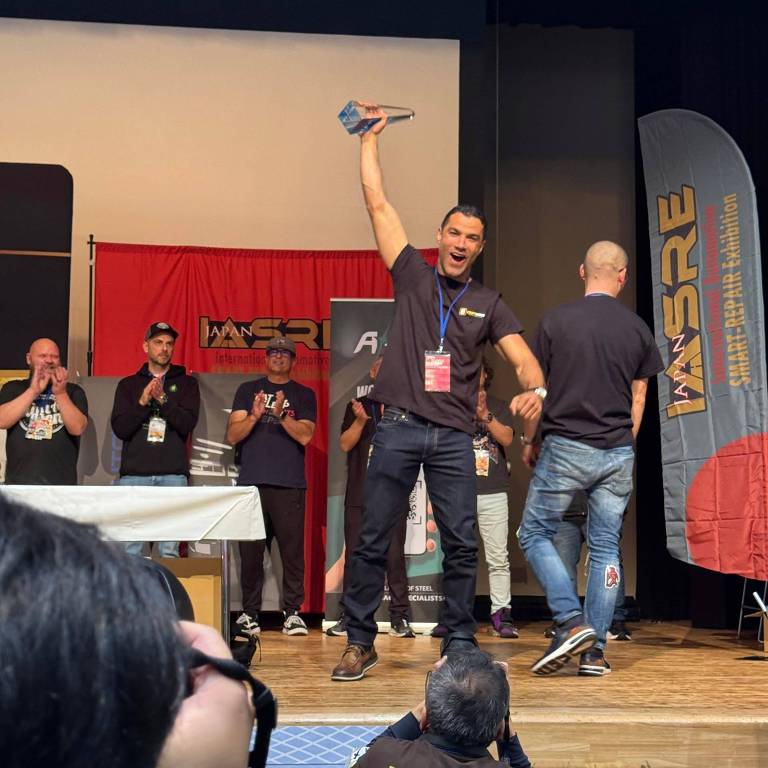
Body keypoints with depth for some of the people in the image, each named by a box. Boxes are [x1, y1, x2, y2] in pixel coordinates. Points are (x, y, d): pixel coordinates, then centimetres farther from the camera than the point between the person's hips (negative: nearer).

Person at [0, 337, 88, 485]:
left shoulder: (73, 391, 9)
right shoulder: (13, 389, 12)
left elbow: (77, 428, -6)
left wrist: (61, 393, -18)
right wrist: (33, 391, -11)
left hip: (61, 485, -1)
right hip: (19, 483, 1)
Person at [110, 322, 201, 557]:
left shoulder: (186, 383, 14)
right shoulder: (128, 384, 15)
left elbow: (188, 424, -1)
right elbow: (120, 429, 4)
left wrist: (163, 400, -14)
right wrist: (142, 403, -10)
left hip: (173, 473, 0)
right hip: (134, 472, 1)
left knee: (170, 550, -4)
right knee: (130, 548, -3)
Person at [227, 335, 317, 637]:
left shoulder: (304, 395, 13)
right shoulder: (248, 390, 16)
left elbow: (305, 435, -1)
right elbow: (232, 436, 8)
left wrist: (281, 414, -16)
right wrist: (254, 415, -10)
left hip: (289, 484, -1)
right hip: (251, 482, 1)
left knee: (292, 549, -5)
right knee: (250, 551, 1)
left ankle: (292, 613, 0)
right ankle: (249, 613, 9)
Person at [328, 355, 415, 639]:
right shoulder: (357, 405, 13)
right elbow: (345, 444, 5)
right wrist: (360, 421, -11)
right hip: (359, 494, 1)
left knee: (394, 556, -4)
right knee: (354, 556, 2)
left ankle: (399, 618, -1)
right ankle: (348, 616, 8)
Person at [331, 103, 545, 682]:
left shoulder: (488, 304, 12)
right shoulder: (414, 277, 9)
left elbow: (523, 357, 1)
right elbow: (378, 203, 8)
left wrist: (535, 390, -22)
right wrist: (371, 137, 12)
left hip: (454, 438, 1)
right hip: (398, 431, -1)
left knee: (462, 546, 1)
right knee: (373, 542, 1)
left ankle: (460, 644, 12)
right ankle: (360, 643, 11)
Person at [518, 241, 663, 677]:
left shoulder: (556, 321, -3)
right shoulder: (638, 330, 4)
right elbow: (638, 400, 10)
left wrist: (530, 443, 14)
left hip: (565, 448, -3)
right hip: (618, 453, 3)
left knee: (536, 534, 9)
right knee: (606, 547, 8)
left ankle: (573, 624, -5)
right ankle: (595, 652, 9)